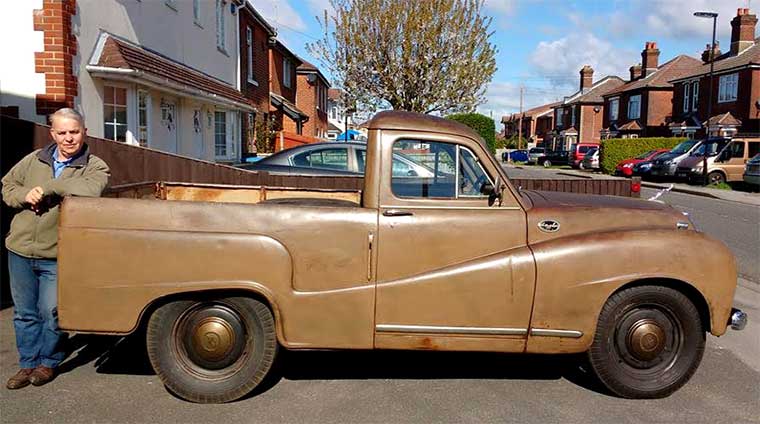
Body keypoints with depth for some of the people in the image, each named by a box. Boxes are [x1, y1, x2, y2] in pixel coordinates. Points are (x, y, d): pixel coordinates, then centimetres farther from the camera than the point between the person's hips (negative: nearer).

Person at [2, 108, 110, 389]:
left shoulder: (95, 167, -6)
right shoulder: (34, 160, 9)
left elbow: (90, 189, -28)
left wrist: (47, 187, -20)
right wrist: (25, 195, -5)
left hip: (56, 257, -4)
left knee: (51, 313, 4)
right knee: (24, 313, 14)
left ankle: (48, 362, 26)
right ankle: (28, 363, 30)